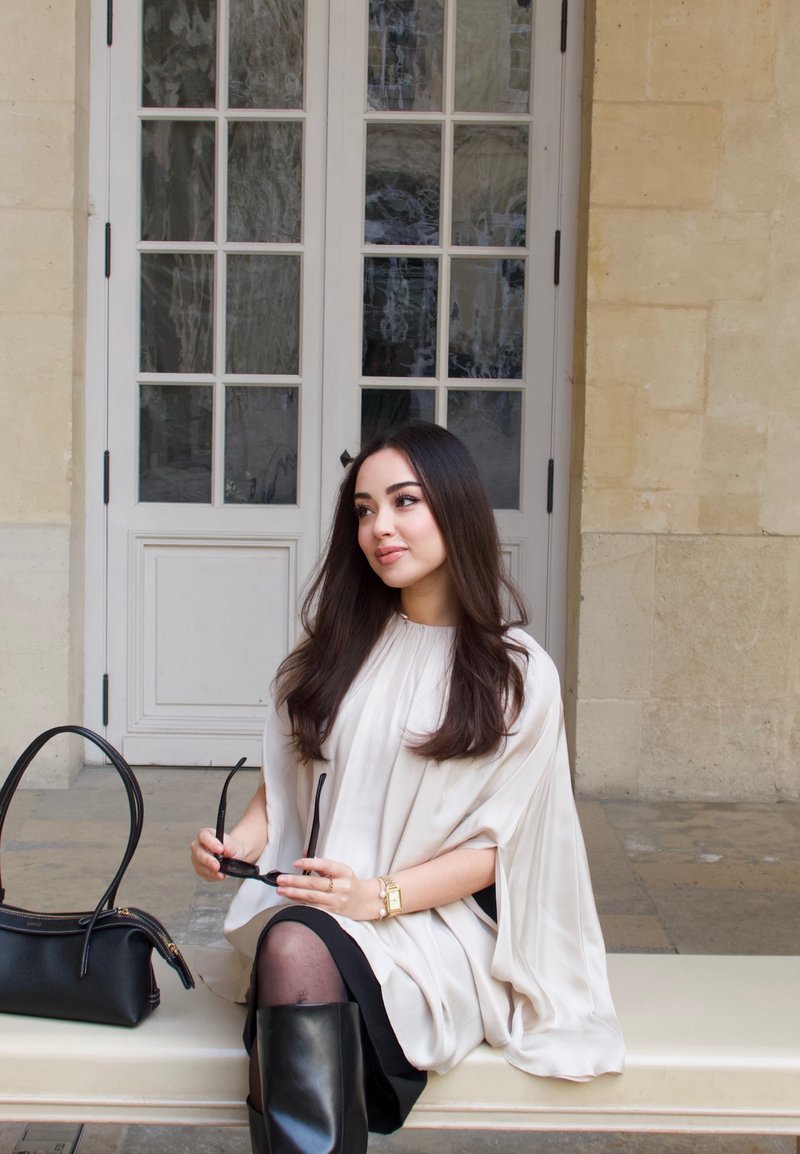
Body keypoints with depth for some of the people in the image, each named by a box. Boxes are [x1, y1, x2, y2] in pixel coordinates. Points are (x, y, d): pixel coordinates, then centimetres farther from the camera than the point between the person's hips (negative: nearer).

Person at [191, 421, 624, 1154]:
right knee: (291, 948, -35)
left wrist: (379, 895, -16)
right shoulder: (335, 649, 16)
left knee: (301, 949, -35)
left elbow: (493, 848, -1)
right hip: (314, 902, 3)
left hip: (443, 921, -3)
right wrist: (239, 841, -4)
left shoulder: (517, 674, 3)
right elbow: (285, 786, 19)